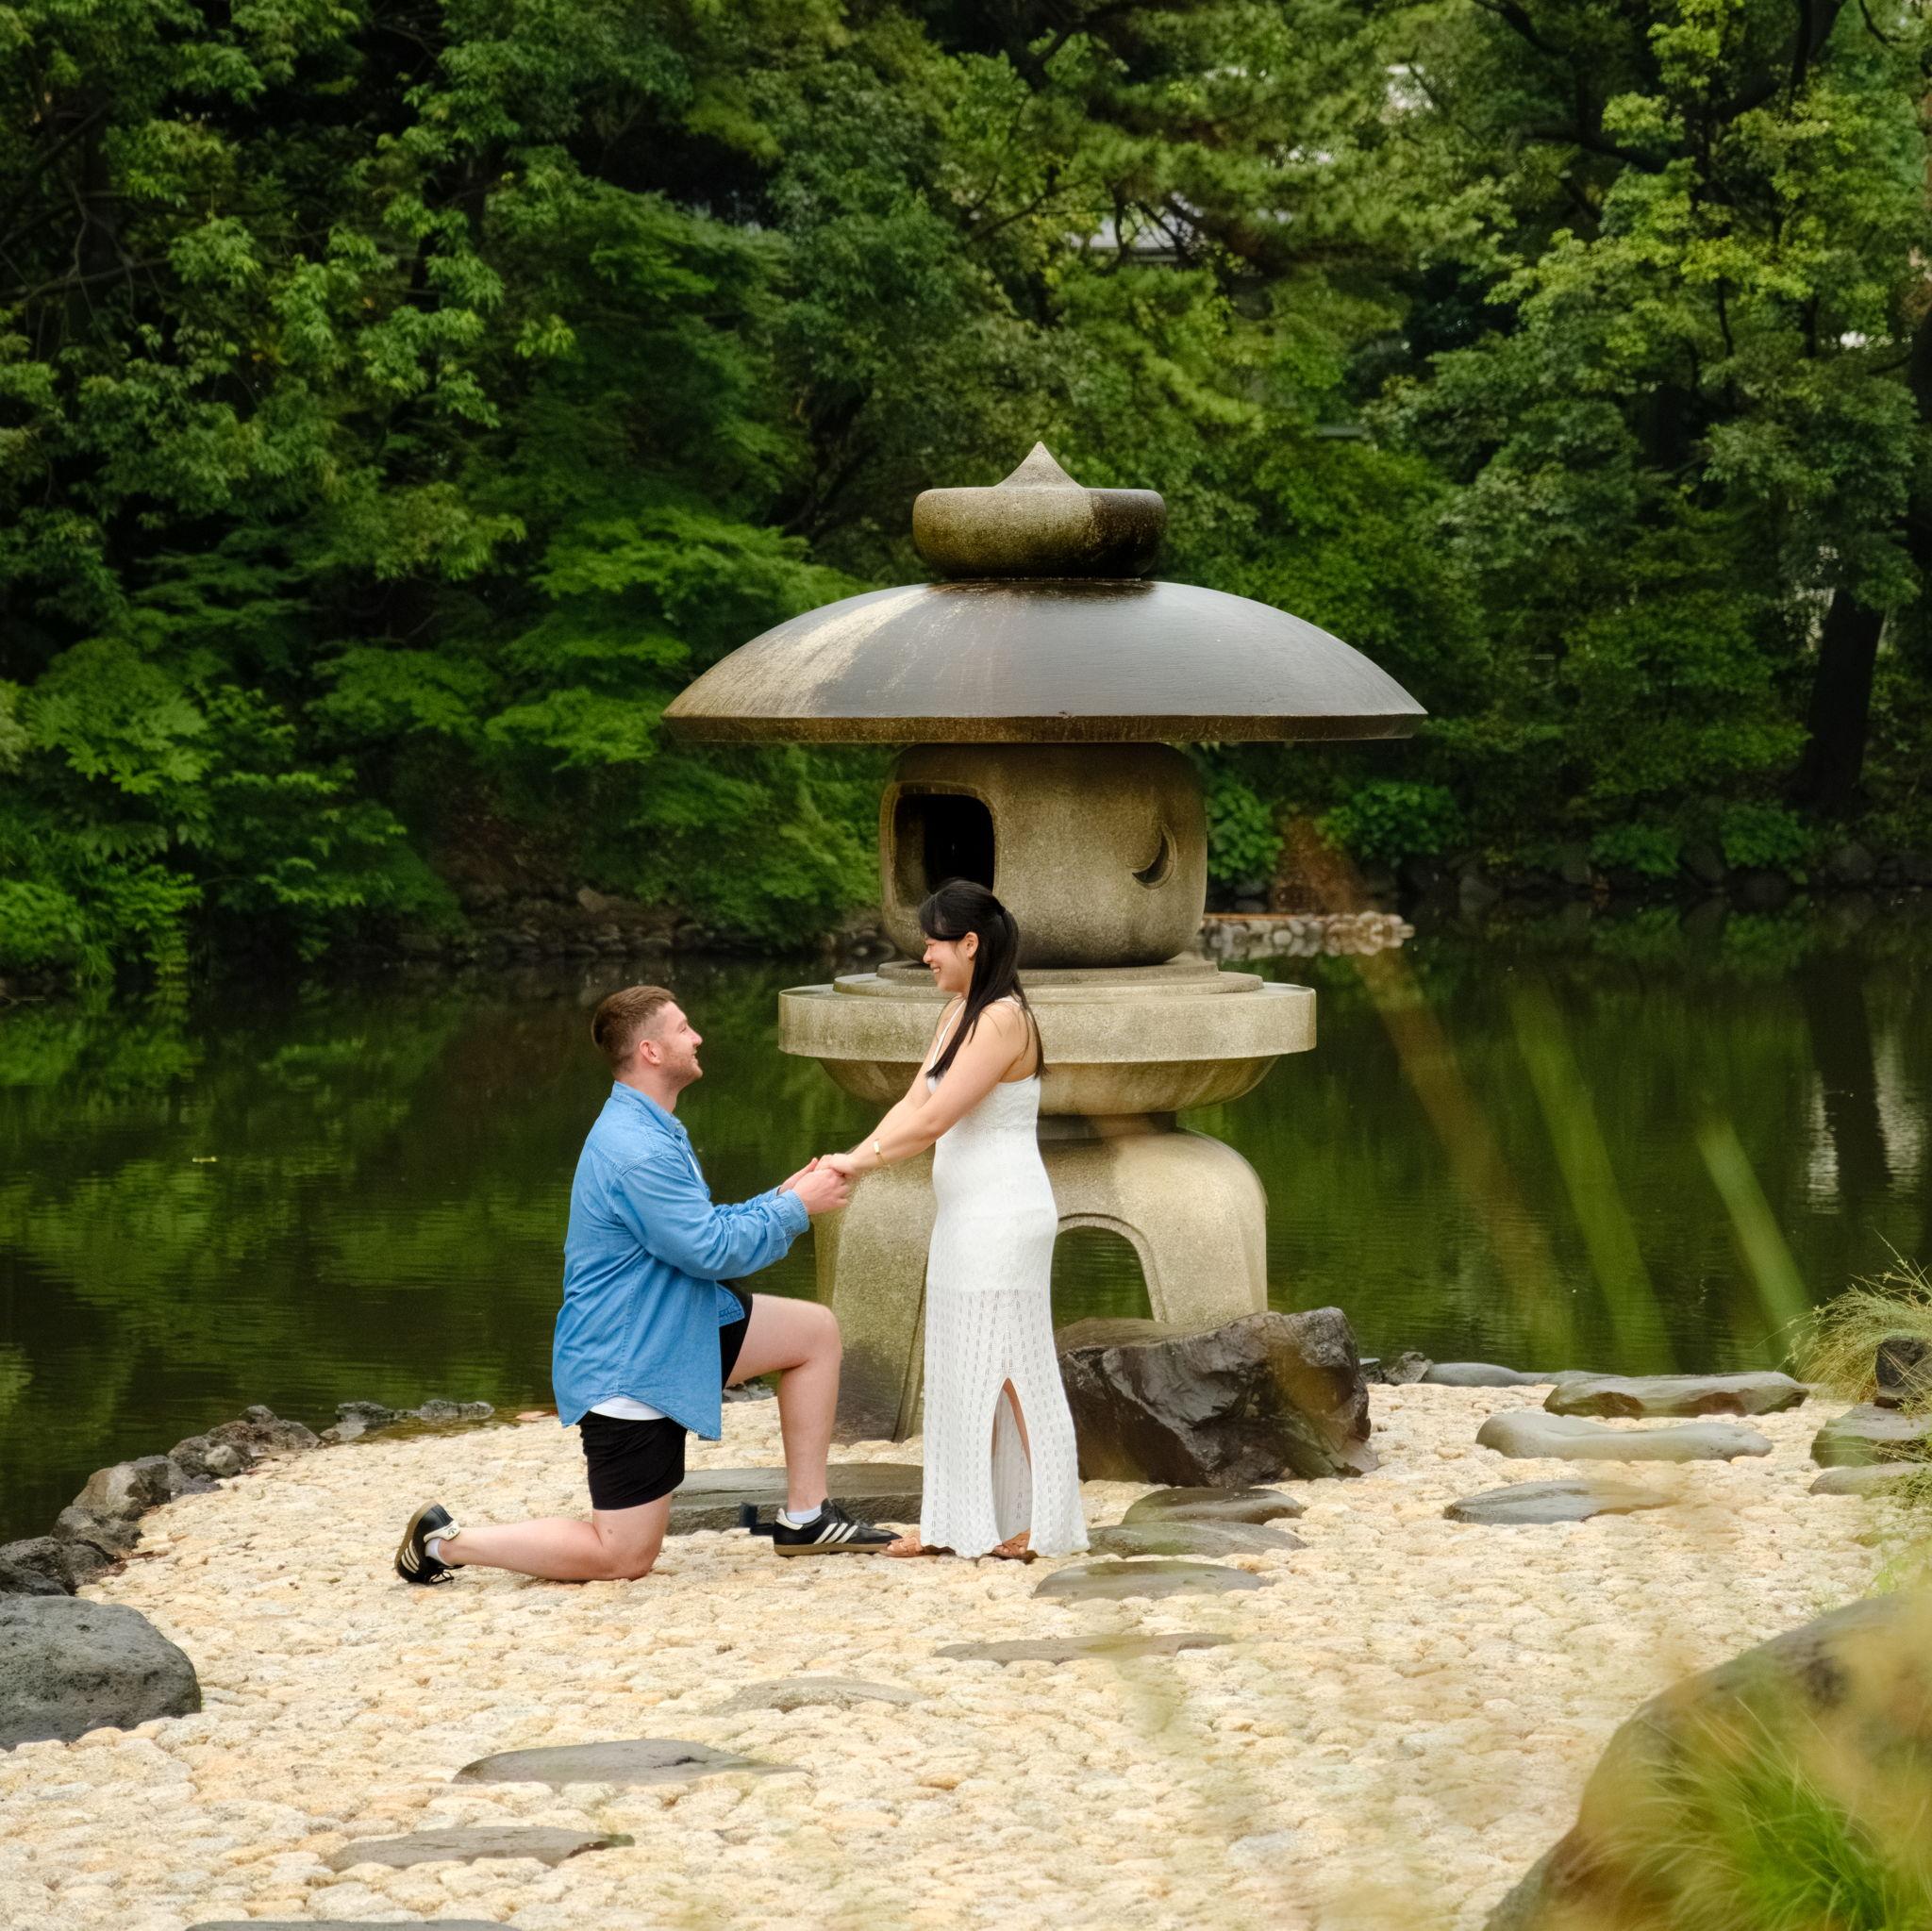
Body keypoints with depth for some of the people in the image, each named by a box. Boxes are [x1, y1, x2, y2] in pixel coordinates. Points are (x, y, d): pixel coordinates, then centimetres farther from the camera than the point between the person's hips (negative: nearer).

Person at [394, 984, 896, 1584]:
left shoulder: (650, 1130, 11)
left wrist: (782, 1199, 7)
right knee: (623, 1557, -5)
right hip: (626, 1370, -11)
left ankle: (805, 1518, 13)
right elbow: (712, 1249, -23)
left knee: (815, 1331, 10)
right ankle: (446, 1542, 4)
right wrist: (794, 1208, -11)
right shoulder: (636, 1152, -25)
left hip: (674, 1330, 11)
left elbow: (700, 1229, 19)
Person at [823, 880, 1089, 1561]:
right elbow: (912, 1104, 9)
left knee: (1007, 1369, -4)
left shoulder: (1003, 1019, -17)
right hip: (965, 1218, 10)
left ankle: (1042, 1523, 3)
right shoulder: (958, 1014, 13)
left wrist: (858, 1161, -13)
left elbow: (933, 1120, -19)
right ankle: (960, 1523, 15)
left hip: (1004, 1218, -10)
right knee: (961, 1371, 11)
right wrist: (851, 1159, -4)